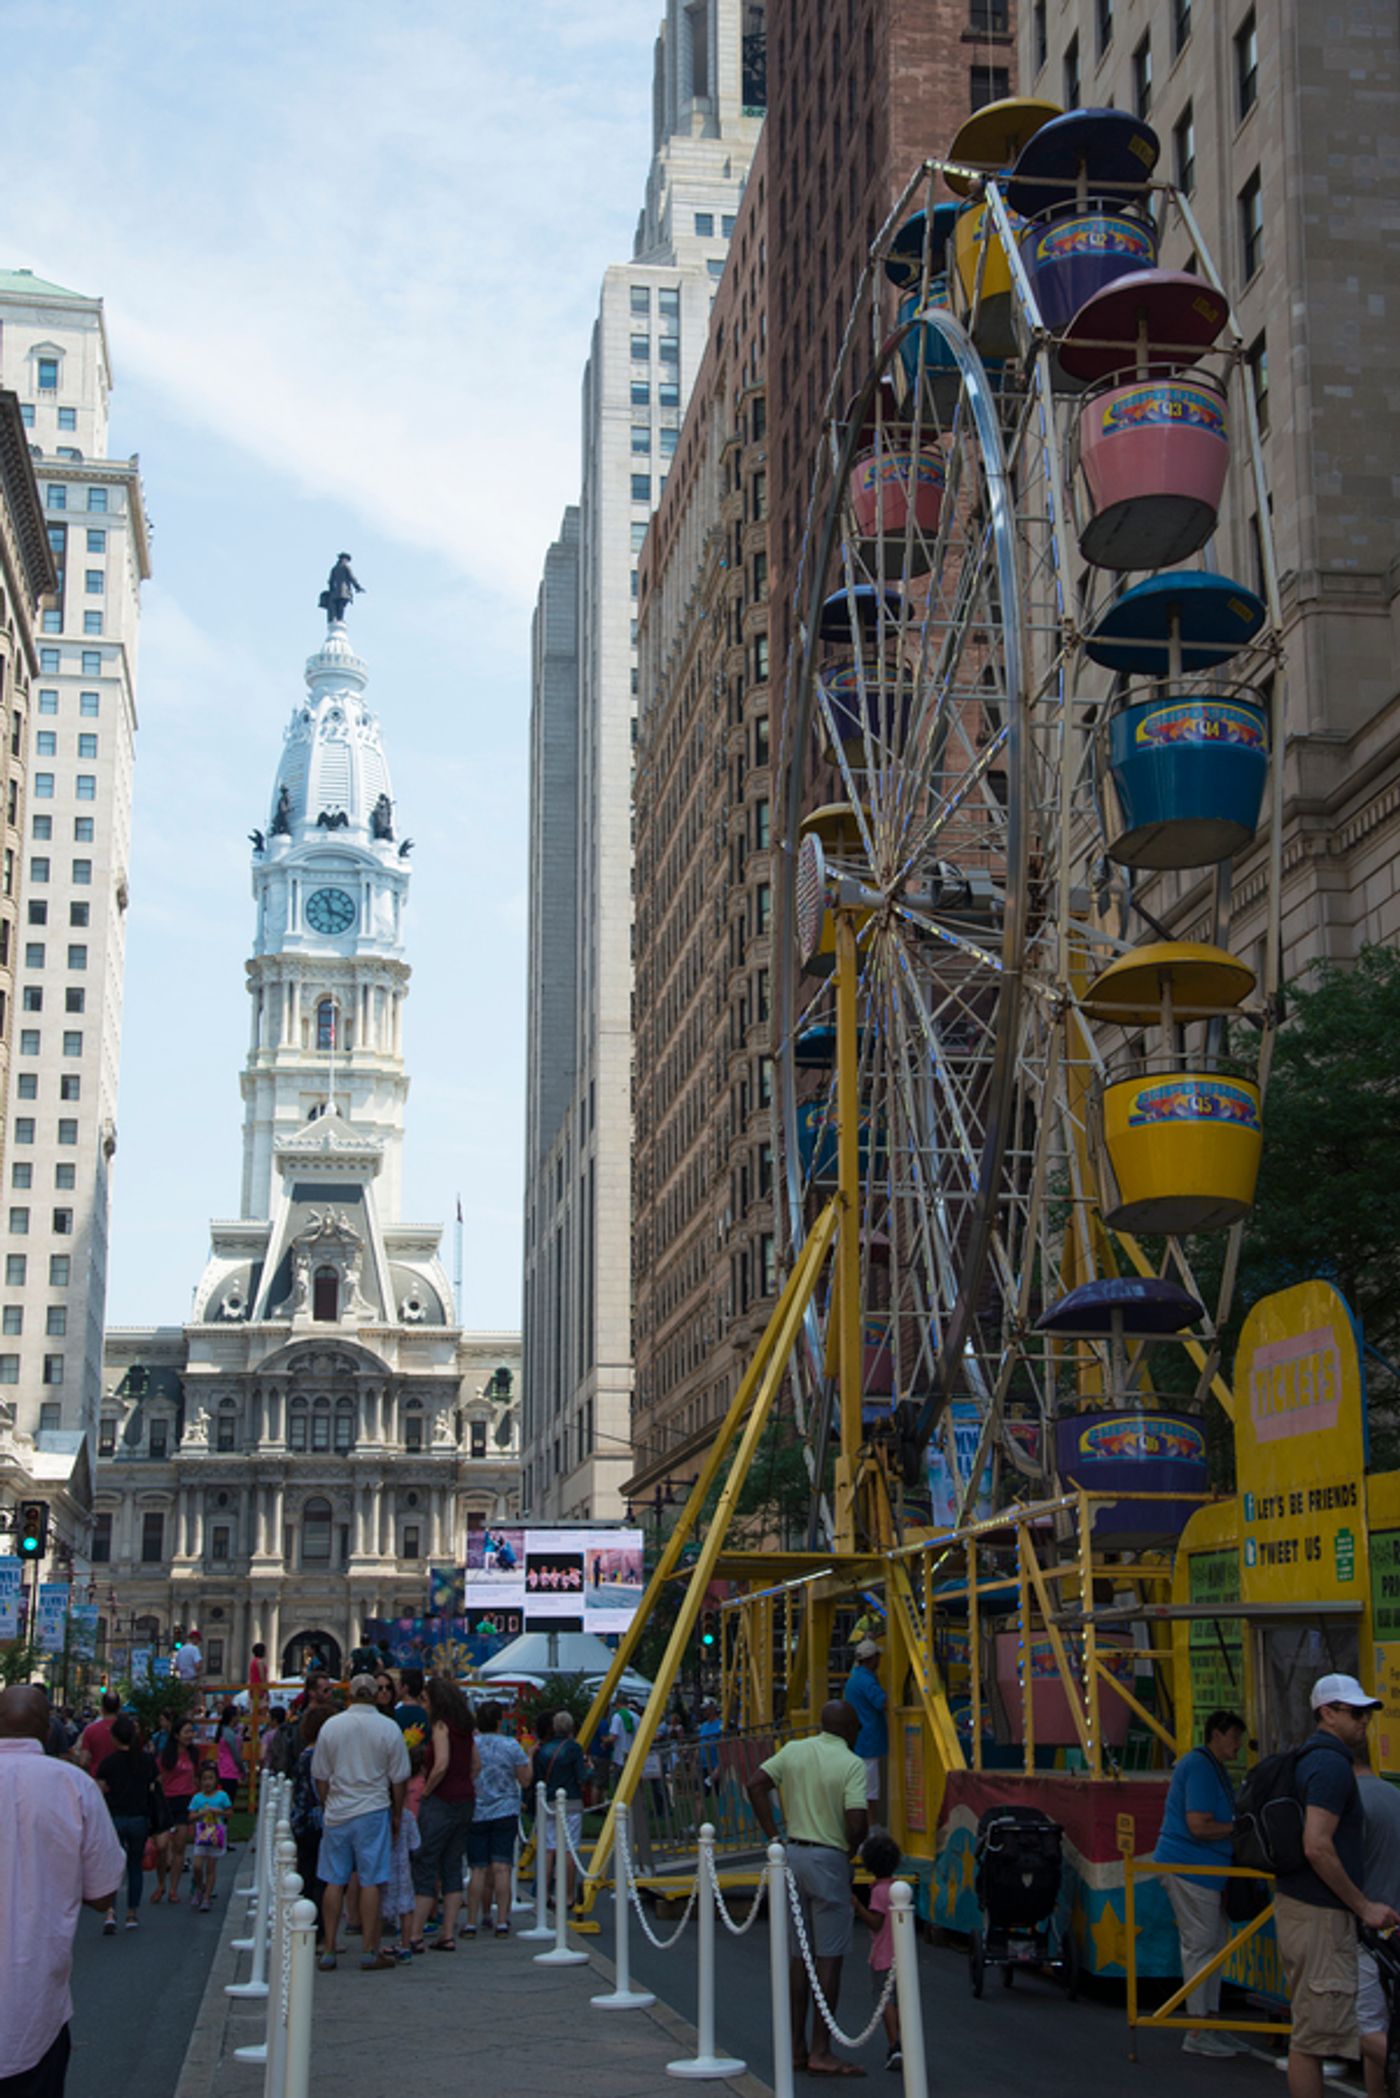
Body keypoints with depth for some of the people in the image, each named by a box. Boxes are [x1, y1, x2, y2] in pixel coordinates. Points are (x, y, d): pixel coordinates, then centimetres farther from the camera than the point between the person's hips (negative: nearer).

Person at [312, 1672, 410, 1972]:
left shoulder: (330, 1725, -1)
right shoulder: (388, 1728, -5)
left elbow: (320, 1776, 5)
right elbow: (398, 1778, 0)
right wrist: (396, 1815, 12)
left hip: (337, 1812, 2)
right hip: (373, 1812, -2)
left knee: (335, 1883, 7)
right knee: (370, 1882, 1)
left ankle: (329, 1950, 10)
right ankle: (370, 1952, 3)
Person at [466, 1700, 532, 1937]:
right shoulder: (511, 1746, -5)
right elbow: (525, 1779, -1)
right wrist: (528, 1758, 15)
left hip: (475, 1814, 1)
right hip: (505, 1813, -1)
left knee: (478, 1870, 5)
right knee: (501, 1868, -1)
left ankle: (471, 1923, 3)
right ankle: (502, 1922, -4)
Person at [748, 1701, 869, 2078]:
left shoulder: (793, 1751, 6)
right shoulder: (851, 1764, -11)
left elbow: (756, 1784, 3)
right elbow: (857, 1821, -20)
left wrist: (773, 1835, 6)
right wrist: (853, 1848, 1)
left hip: (793, 1854, 7)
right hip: (829, 1860, -6)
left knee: (802, 1954, 15)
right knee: (829, 1958, -1)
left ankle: (797, 2047, 18)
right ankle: (821, 2052, 0)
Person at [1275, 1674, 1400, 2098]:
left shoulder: (1312, 1759, 16)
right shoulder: (1331, 1764, -16)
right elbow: (1317, 1846, -24)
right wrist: (1364, 1906, -16)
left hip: (1298, 1904, 10)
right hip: (1319, 1914, -10)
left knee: (1310, 2030, 16)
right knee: (1315, 2033, -6)